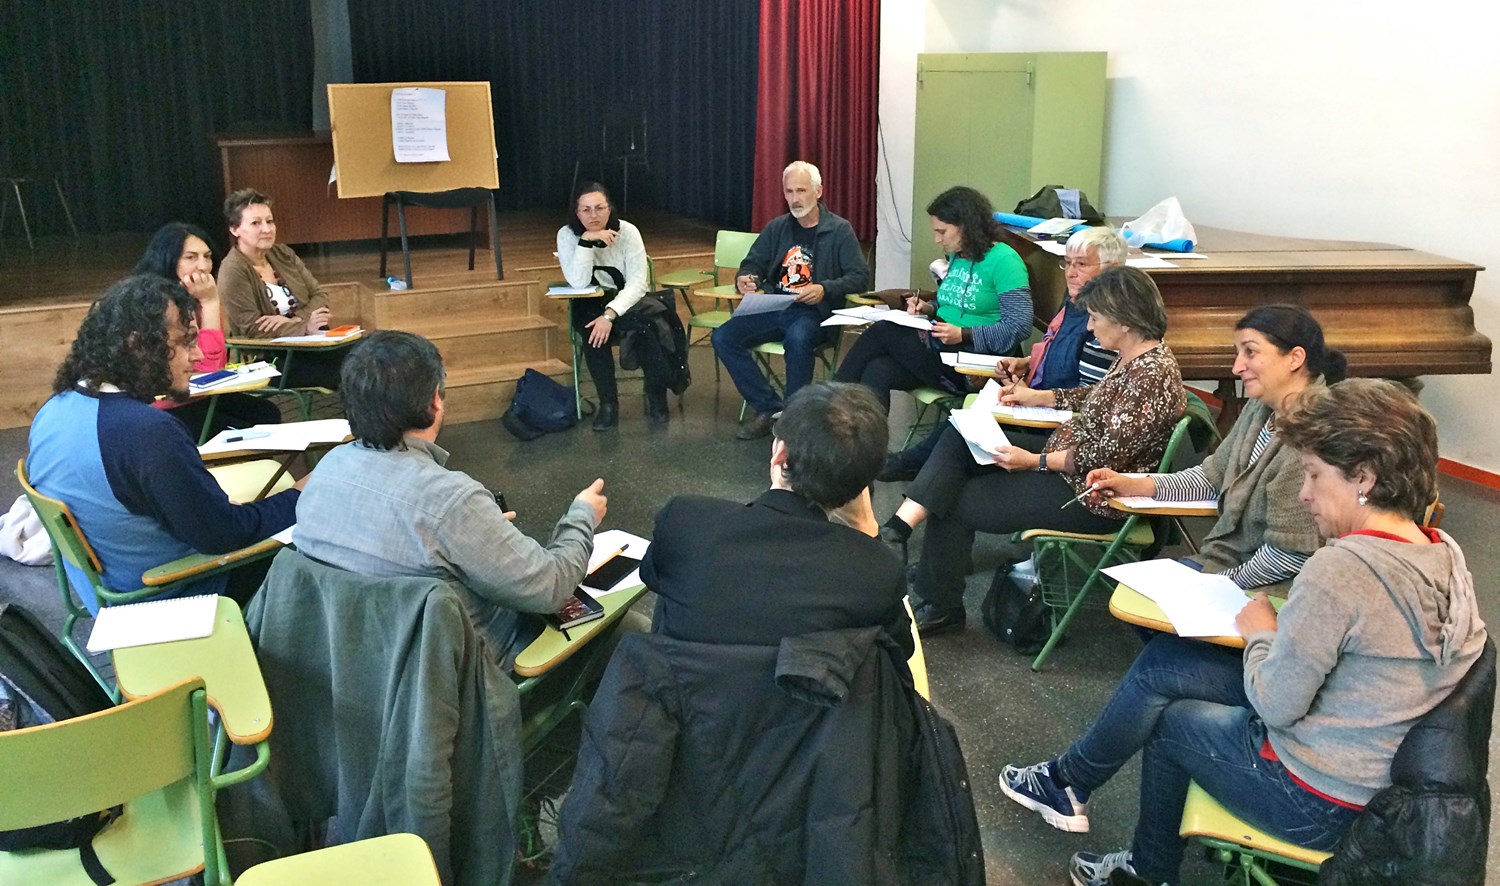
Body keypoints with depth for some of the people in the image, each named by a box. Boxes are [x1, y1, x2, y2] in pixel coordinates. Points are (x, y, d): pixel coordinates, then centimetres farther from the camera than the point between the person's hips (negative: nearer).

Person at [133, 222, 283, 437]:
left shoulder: (196, 299, 5)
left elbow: (216, 363, -1)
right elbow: (208, 367, -23)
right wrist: (210, 302, -22)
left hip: (200, 396, 8)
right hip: (166, 410, -8)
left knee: (266, 413, -5)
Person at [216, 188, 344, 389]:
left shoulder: (283, 254, 13)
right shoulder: (232, 271, -7)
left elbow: (320, 294, 8)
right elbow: (253, 329, -14)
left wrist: (295, 319, -12)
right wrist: (305, 327, -23)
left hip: (307, 345, 6)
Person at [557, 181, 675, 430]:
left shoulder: (628, 232, -11)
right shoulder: (567, 235, -10)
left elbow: (638, 283, -18)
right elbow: (578, 283, -21)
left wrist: (610, 315, -32)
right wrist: (586, 240, -31)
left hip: (626, 301, 0)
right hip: (589, 307, 0)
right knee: (593, 330, -34)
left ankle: (657, 400, -16)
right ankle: (608, 404, -20)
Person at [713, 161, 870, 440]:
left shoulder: (839, 230, 4)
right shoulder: (777, 228, 17)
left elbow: (860, 275, -2)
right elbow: (753, 263, 21)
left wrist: (825, 289, -19)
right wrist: (744, 280, -4)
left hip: (814, 312, -5)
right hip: (774, 308, 5)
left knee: (798, 339, -39)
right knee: (723, 337, -19)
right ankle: (770, 409, -14)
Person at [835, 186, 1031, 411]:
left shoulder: (1003, 261, -9)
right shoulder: (957, 256, 16)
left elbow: (1019, 326, -15)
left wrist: (963, 334, -21)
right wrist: (928, 308, 8)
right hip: (939, 346, 8)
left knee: (881, 332, -21)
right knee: (877, 372, -23)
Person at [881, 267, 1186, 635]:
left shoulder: (1152, 374, -26)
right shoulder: (1133, 359, 4)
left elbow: (1104, 456, -27)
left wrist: (1035, 462, -21)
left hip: (1091, 495, -10)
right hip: (1066, 460, 10)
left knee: (953, 502, -4)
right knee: (958, 439, 2)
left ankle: (941, 608, 12)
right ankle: (902, 523, -8)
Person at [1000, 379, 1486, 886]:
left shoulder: (1340, 568, -29)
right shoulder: (1446, 553, -3)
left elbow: (1275, 706, -23)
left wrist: (1260, 633, -6)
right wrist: (1286, 630, -1)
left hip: (1316, 800, -8)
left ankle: (1067, 783, 38)